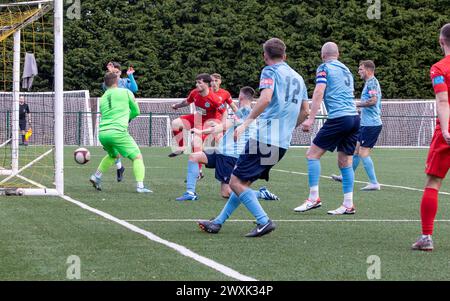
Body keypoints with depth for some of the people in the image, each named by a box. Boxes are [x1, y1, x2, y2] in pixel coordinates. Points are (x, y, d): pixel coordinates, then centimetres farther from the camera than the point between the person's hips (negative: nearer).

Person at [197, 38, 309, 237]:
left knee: (236, 181, -7)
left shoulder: (270, 71, -3)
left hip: (265, 137, -8)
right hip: (283, 142, 8)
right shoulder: (298, 77, 19)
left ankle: (264, 221, -17)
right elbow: (305, 111, 23)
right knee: (244, 181, 15)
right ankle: (218, 223, 19)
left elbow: (266, 98, -21)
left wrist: (246, 122, -20)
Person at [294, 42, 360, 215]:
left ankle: (314, 198, -9)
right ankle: (348, 205, 5)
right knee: (345, 162, 9)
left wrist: (311, 119, -17)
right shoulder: (346, 70, 21)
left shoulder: (324, 68, 1)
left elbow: (319, 92, -11)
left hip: (338, 117, -7)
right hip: (354, 117, 7)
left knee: (313, 154, -1)